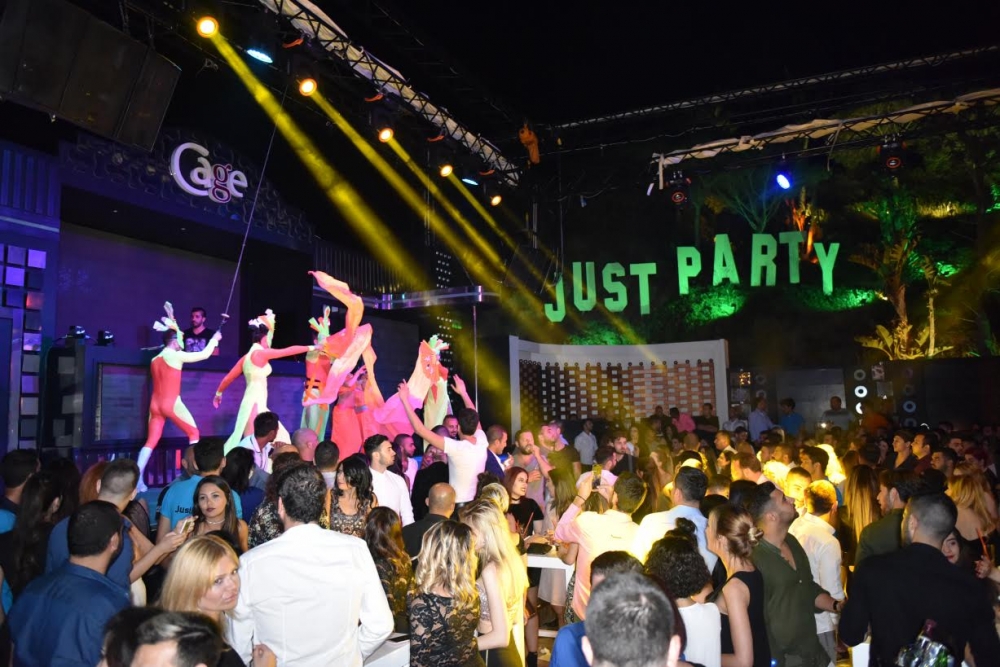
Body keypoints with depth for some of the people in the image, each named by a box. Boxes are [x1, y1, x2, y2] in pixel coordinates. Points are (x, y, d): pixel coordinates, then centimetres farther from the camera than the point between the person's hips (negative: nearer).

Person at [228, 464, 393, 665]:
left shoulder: (251, 563, -20)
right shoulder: (355, 550, -16)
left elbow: (238, 645, -11)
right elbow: (380, 625, -10)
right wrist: (349, 656, 6)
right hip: (343, 662, 1)